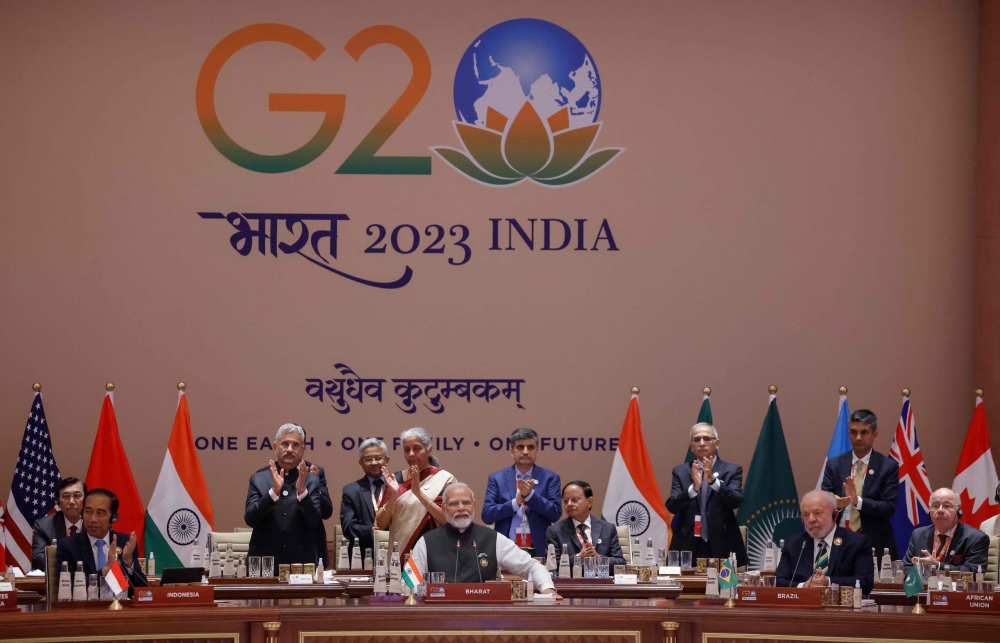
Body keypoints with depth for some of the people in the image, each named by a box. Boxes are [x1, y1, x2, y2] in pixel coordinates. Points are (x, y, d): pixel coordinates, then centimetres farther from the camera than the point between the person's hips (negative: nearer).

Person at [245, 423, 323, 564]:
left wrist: (302, 490, -21)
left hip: (302, 560, 0)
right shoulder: (259, 478, 3)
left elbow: (314, 521, -6)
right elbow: (250, 519, -7)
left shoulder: (311, 480, 2)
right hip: (264, 560, 0)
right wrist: (274, 491, -20)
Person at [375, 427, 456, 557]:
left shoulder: (444, 479, -2)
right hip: (400, 554, 3)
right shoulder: (396, 479, 6)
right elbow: (381, 524, 2)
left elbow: (447, 520, -13)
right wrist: (393, 495, -14)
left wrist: (419, 492, -19)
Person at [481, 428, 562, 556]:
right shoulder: (496, 479, 8)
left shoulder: (550, 478, 7)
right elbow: (486, 515, -1)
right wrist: (515, 502, -14)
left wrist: (530, 495, -16)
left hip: (539, 549, 0)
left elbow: (555, 514, -3)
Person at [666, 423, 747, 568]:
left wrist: (713, 480, -25)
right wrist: (694, 487, -19)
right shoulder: (680, 472, 10)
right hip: (687, 547, 1)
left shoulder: (732, 470, 6)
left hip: (721, 547, -1)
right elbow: (672, 506, -1)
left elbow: (736, 501, -9)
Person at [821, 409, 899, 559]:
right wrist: (835, 503, -21)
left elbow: (889, 508, -7)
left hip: (875, 544, -2)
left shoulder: (888, 466, 1)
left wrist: (858, 501, -22)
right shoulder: (834, 464, 8)